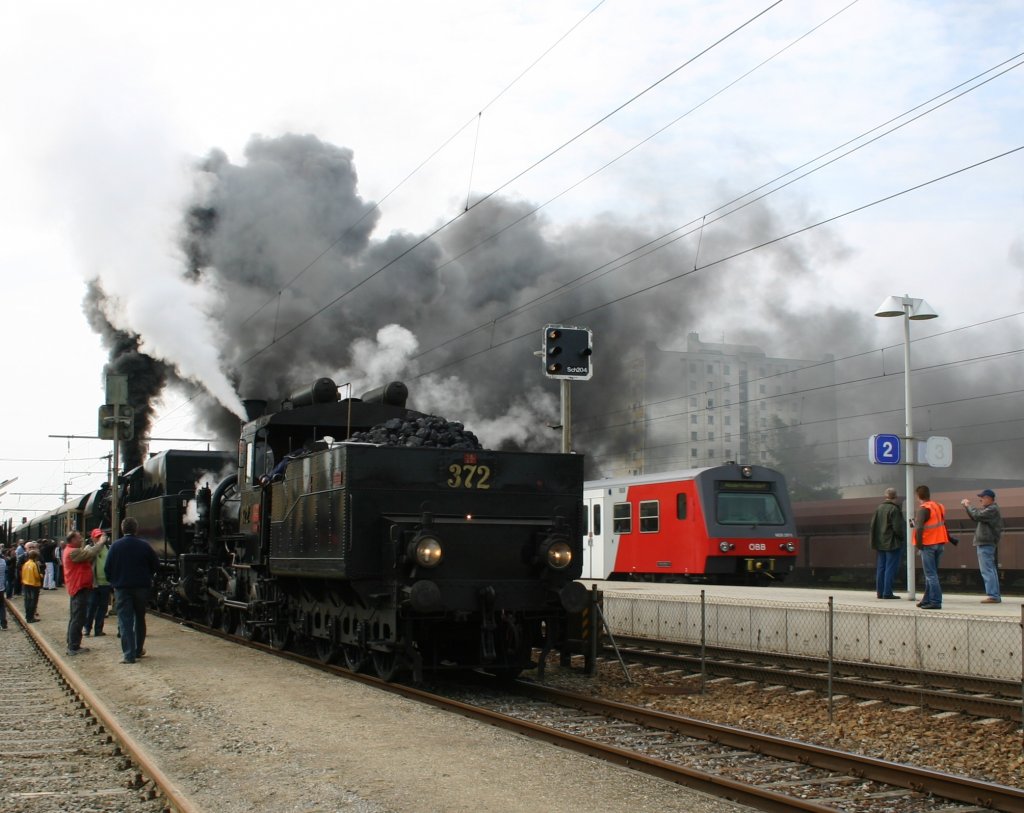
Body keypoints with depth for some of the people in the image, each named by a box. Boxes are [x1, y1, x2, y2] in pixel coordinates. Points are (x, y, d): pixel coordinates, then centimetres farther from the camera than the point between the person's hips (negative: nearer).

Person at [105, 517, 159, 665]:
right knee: (139, 618, 17)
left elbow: (108, 568, -4)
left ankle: (128, 654, -7)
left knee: (125, 620, 0)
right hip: (142, 586, 1)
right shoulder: (144, 545, -4)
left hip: (122, 587, -1)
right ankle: (138, 650, 25)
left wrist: (113, 581, 12)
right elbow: (156, 565, 1)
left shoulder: (115, 546, -5)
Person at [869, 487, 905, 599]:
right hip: (892, 543, -7)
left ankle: (880, 591, 14)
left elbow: (873, 525, 9)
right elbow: (897, 527, -18)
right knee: (891, 568, -4)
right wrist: (902, 538, -1)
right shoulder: (894, 509, -15)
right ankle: (887, 593, -5)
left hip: (880, 544, 7)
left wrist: (875, 541, 14)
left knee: (881, 568, 11)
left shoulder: (878, 508, 7)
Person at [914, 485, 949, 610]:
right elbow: (943, 525, 21)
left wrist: (919, 544, -16)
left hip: (928, 544, -8)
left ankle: (935, 602, -10)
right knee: (932, 573, 17)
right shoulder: (939, 507, 13)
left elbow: (919, 528, -23)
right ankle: (927, 600, 24)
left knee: (930, 574, -6)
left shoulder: (923, 509, -13)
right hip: (940, 543, 8)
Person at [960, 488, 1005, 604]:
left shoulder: (992, 510, -13)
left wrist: (968, 506, -7)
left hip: (986, 544, -11)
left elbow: (977, 515, -23)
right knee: (991, 570, 13)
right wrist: (967, 506, 15)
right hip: (985, 543, 11)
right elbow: (975, 517, 25)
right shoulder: (989, 509, 20)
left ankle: (993, 595, -15)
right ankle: (995, 595, 17)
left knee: (987, 570, -12)